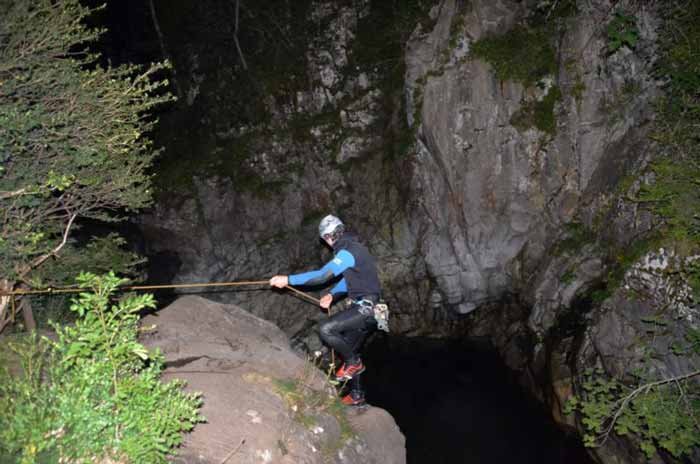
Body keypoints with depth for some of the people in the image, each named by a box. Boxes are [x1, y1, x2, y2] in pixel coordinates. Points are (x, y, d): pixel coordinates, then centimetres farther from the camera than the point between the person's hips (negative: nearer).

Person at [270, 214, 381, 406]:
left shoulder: (348, 252, -18)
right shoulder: (352, 248, 14)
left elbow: (322, 275, -25)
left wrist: (288, 280, -25)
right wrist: (332, 295, 7)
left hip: (365, 308, -10)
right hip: (366, 308, 10)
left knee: (325, 329, -20)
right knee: (348, 352, 15)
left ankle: (353, 362, 0)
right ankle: (356, 395, 27)